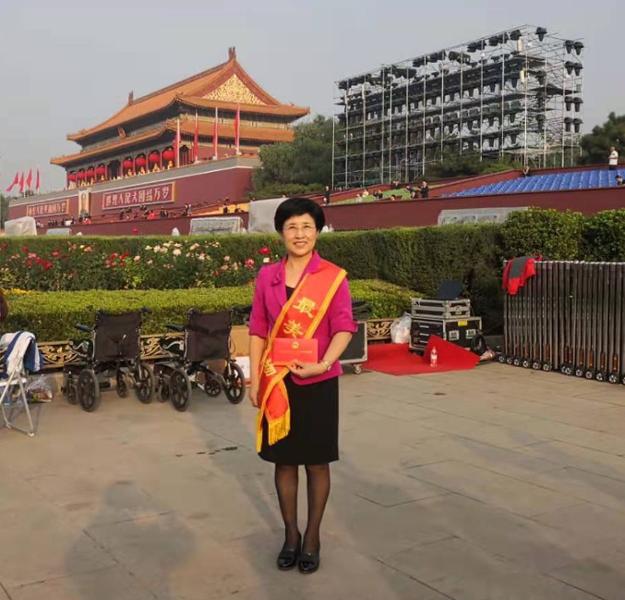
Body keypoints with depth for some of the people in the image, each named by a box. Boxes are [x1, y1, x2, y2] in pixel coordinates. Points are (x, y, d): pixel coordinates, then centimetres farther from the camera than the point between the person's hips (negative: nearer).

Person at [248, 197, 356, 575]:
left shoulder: (333, 277, -6)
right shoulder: (267, 276, 3)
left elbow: (344, 328, -10)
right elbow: (258, 330, 5)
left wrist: (322, 364, -24)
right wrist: (255, 379, 0)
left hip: (318, 382, -2)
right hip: (277, 382, 3)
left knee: (317, 461, 8)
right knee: (284, 459, 11)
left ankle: (312, 536, 23)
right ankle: (290, 534, 27)